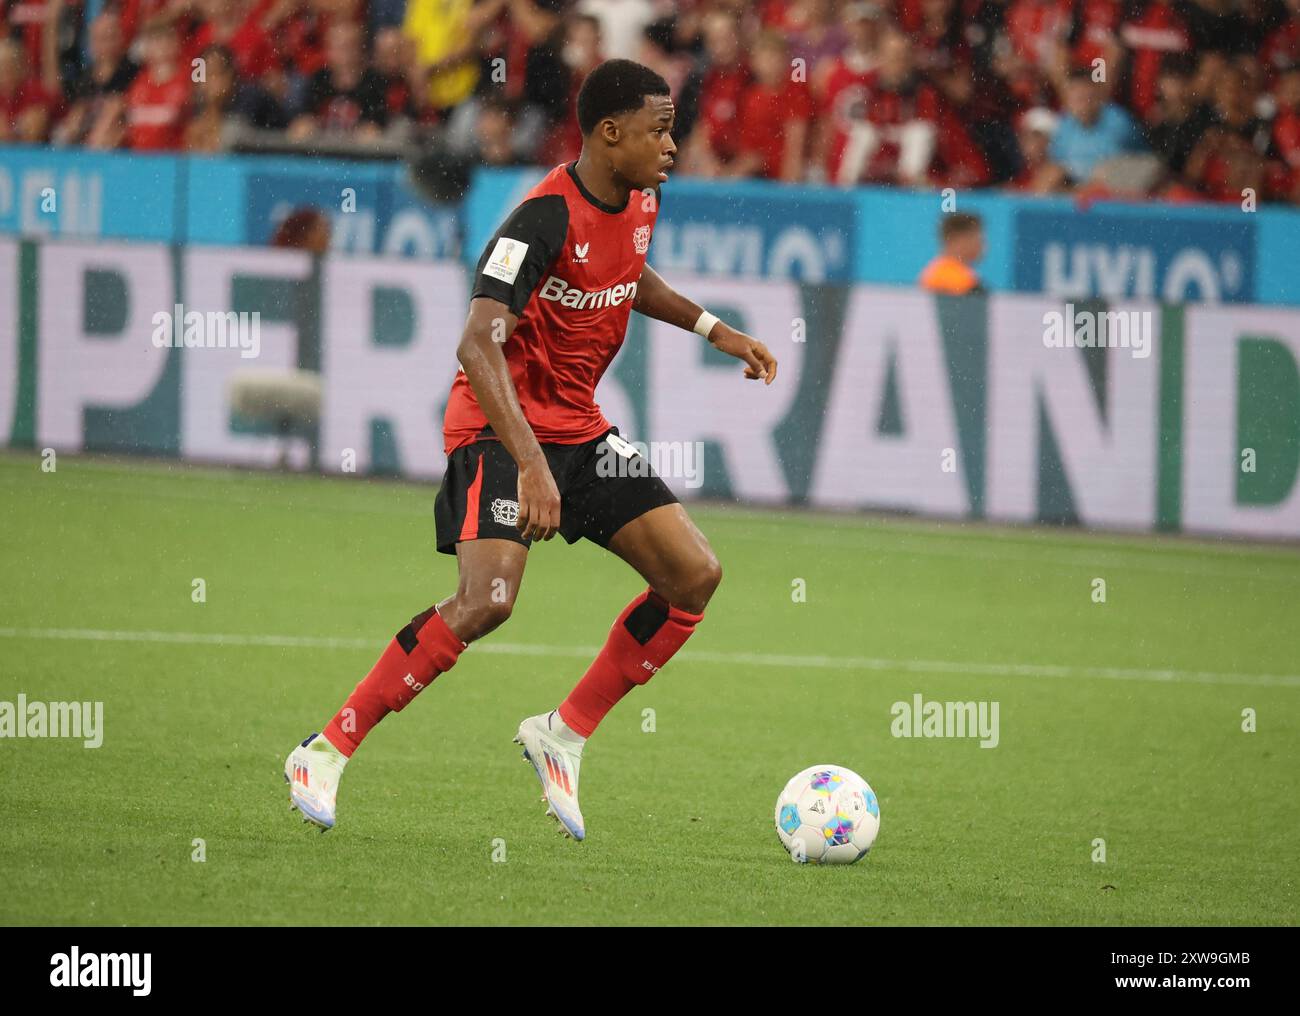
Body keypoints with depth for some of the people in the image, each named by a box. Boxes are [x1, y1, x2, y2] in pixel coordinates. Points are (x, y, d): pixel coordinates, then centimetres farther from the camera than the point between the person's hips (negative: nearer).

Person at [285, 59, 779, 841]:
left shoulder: (640, 202, 3)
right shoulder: (545, 220, -24)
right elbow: (478, 346, -33)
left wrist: (714, 330, 19)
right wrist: (532, 465, -41)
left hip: (581, 426, 8)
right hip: (501, 427, -8)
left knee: (696, 575, -1)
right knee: (487, 601, -25)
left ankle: (565, 734, 9)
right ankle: (327, 754, -14)